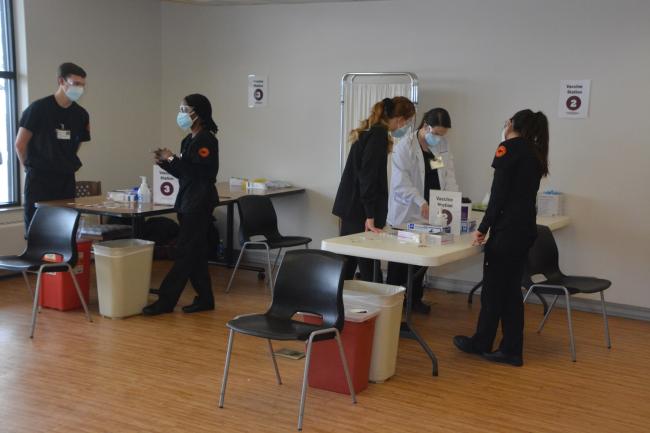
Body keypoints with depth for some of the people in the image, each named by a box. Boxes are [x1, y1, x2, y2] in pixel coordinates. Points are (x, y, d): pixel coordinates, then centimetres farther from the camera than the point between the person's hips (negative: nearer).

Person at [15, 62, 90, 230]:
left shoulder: (81, 114, 6)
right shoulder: (39, 108, -8)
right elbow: (20, 144, -3)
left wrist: (69, 165, 13)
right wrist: (31, 167, 8)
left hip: (66, 180, 5)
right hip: (39, 179, -4)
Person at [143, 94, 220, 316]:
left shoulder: (206, 140, -12)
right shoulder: (188, 140, 14)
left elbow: (197, 171, -21)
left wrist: (173, 159, -14)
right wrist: (165, 162, 4)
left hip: (200, 203, -9)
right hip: (187, 201, 9)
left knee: (185, 252, -6)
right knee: (195, 253, 11)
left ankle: (166, 301, -3)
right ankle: (205, 299, 18)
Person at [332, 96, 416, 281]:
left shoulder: (369, 132, 15)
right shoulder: (379, 135, -14)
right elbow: (368, 177, -20)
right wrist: (370, 216, -20)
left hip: (351, 207, 10)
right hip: (359, 210, -10)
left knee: (349, 262, 13)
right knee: (367, 265, -6)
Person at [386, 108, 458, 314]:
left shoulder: (443, 145, 6)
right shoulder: (405, 146, -11)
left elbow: (449, 176, 3)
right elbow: (400, 183, -17)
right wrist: (420, 202, -29)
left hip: (430, 214, 5)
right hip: (406, 213, -5)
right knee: (400, 261, 3)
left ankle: (415, 299, 24)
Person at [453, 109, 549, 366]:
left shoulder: (510, 147, -6)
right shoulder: (535, 153, 16)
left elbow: (499, 193, -12)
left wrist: (483, 228, -9)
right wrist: (490, 225, 18)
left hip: (508, 229, -8)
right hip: (526, 229, 8)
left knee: (493, 287, 4)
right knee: (511, 288, 12)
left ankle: (481, 343, 17)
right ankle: (511, 350, 15)